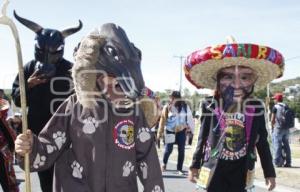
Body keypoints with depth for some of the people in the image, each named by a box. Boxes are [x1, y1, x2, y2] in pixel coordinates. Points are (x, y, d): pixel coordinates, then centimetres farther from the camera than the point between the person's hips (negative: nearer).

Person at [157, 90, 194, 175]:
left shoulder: (185, 106, -1)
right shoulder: (167, 107, -4)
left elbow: (189, 117, 5)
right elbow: (163, 120, -3)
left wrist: (190, 128, 1)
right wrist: (160, 132, -5)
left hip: (181, 131, 2)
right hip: (170, 131, -2)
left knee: (181, 150, 2)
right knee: (168, 149, 0)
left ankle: (179, 169, 11)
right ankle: (164, 164, 28)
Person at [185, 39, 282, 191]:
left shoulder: (256, 108, -5)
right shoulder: (210, 106, -7)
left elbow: (262, 142, 3)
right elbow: (202, 138, 4)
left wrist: (269, 172, 6)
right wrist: (194, 166, 8)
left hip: (241, 174, 1)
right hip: (214, 173, -1)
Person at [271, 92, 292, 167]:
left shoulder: (275, 107, -7)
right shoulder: (286, 106, 11)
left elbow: (272, 119, -9)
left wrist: (273, 127, 5)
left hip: (278, 128, -6)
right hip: (286, 129, 6)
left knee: (277, 145, -3)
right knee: (286, 145, 11)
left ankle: (278, 162, -5)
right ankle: (288, 162, 14)